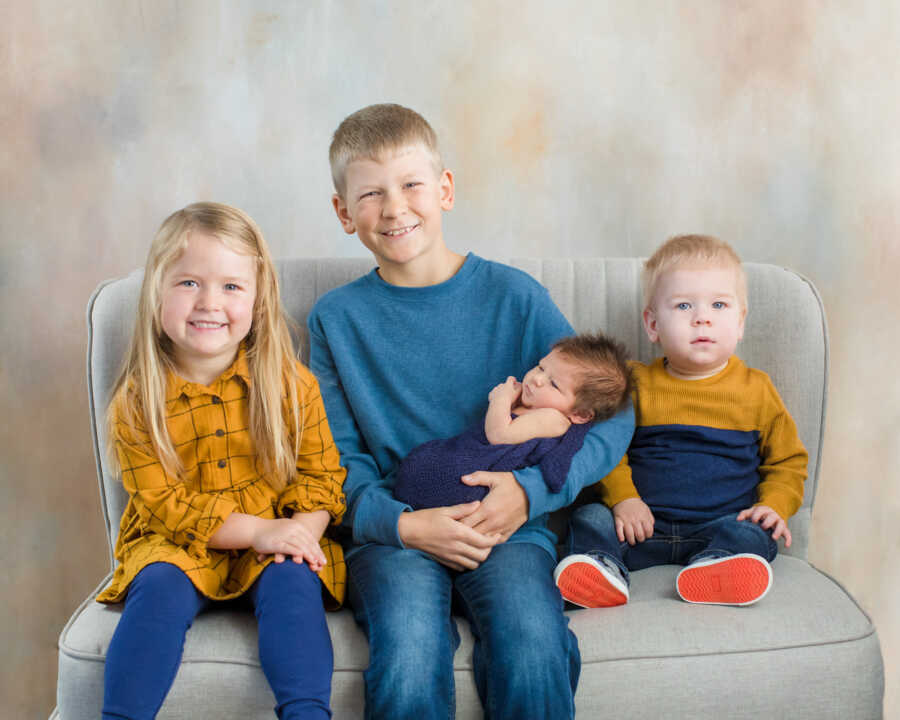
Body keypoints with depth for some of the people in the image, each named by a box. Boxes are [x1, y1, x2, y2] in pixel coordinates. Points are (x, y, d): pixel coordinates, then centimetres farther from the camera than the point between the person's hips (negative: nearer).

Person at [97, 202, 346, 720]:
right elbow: (162, 502, -10)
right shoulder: (137, 400, -6)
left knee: (291, 583, -29)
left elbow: (322, 472, 1)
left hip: (277, 546, 0)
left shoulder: (291, 383, -2)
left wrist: (301, 531, -22)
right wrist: (258, 530, -21)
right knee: (160, 588, -29)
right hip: (177, 545, 0)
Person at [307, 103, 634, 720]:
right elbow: (337, 460, 6)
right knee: (408, 665, -32)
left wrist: (532, 489, -11)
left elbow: (613, 415, 5)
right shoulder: (336, 319, 7)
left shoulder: (514, 297, 4)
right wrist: (402, 523, -13)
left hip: (509, 526, 0)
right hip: (393, 531, 0)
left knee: (533, 656, -29)